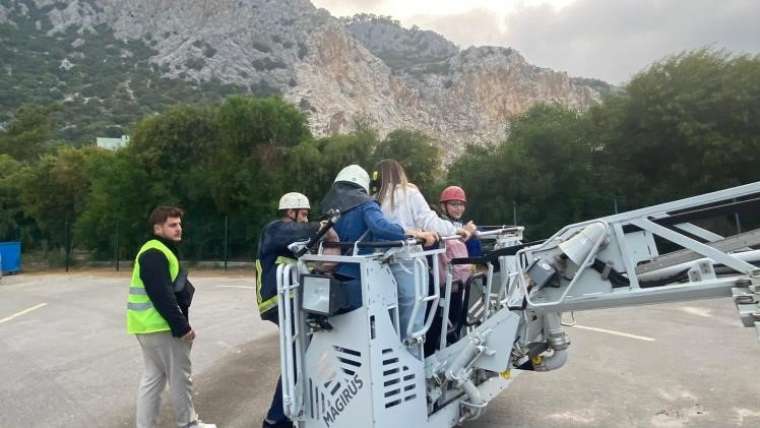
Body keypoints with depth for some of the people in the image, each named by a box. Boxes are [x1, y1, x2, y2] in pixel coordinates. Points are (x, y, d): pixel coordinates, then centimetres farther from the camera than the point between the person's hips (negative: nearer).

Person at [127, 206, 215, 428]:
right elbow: (162, 296, -24)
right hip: (160, 325, -10)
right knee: (180, 376, 3)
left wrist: (182, 324, 15)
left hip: (150, 326, 10)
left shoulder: (160, 251, 17)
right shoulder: (155, 254, -18)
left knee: (153, 377, 14)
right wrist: (182, 327, -20)